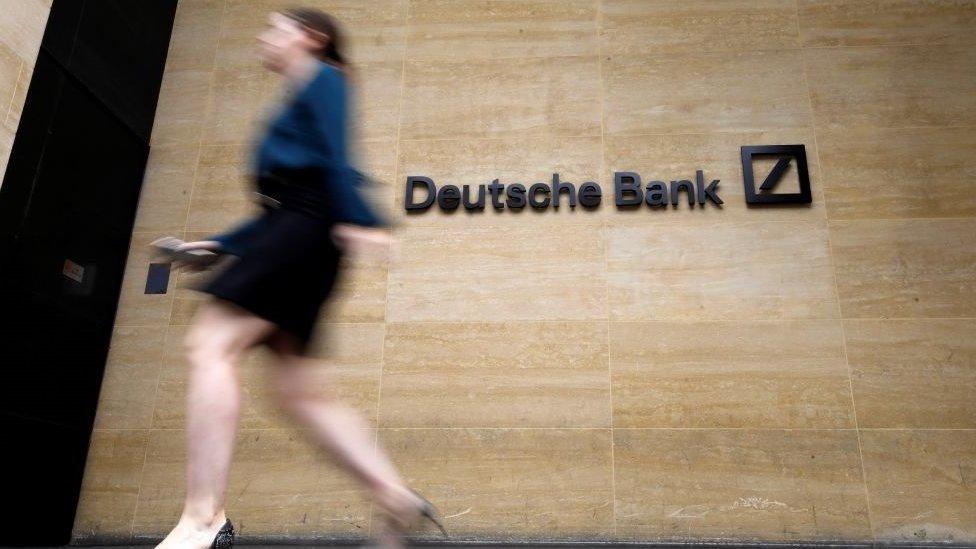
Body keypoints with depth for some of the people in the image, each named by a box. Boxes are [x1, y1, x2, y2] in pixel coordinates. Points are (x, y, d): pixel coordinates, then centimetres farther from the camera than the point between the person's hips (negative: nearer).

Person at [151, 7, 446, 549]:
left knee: (210, 344, -17)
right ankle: (396, 498, 3)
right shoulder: (298, 104, 32)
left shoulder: (322, 79, 8)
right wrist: (217, 244, 23)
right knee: (297, 390, 2)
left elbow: (335, 154, -11)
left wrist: (355, 221, -24)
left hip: (305, 228, -9)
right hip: (287, 228, 9)